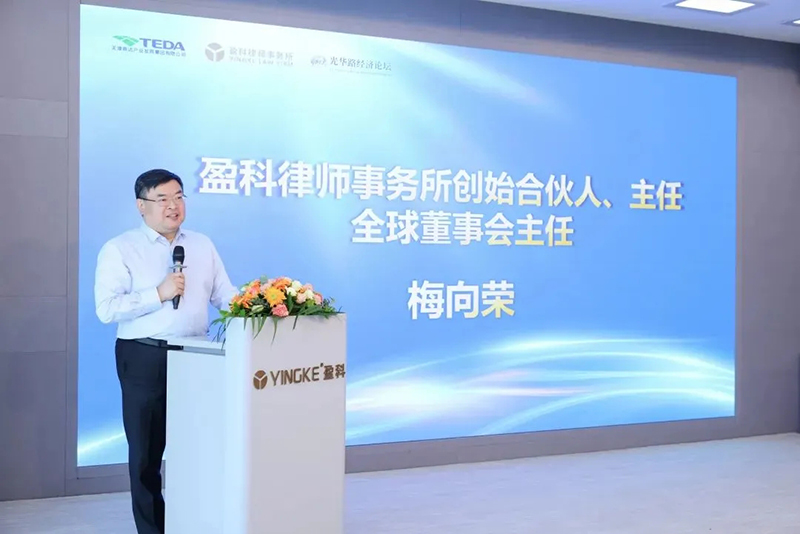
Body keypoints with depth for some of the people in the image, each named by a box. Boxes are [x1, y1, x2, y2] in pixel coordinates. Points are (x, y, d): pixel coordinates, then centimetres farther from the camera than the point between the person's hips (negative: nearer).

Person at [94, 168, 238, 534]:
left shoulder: (203, 245, 11)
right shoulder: (120, 249, -4)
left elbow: (226, 296, 6)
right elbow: (107, 309, -14)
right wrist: (159, 294, -19)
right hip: (144, 359, -4)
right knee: (147, 450, 7)